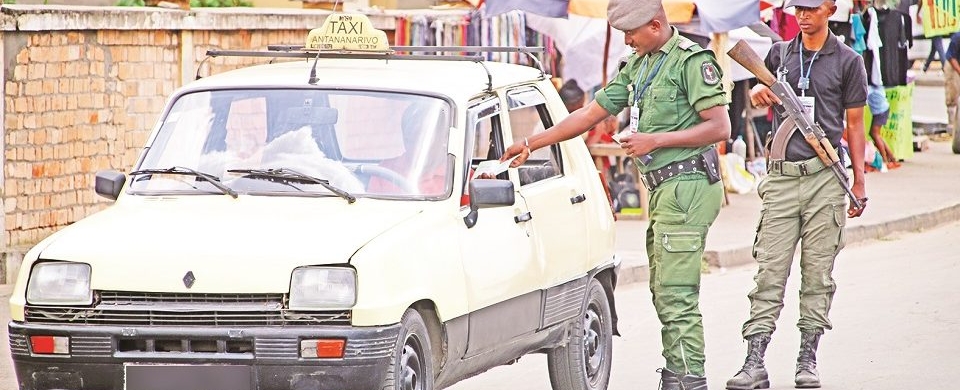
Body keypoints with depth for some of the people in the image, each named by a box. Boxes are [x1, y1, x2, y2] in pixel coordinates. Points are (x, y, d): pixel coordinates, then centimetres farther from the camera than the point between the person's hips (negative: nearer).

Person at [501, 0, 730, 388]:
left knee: (676, 293, -13)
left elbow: (720, 127, -14)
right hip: (663, 190, 9)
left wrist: (655, 141, -16)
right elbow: (591, 114, 23)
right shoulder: (637, 67, 18)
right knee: (663, 292, 8)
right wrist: (531, 144, 22)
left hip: (687, 185, -9)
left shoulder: (692, 61, -8)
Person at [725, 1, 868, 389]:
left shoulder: (847, 61, 5)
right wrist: (757, 92, 2)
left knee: (817, 273, 2)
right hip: (782, 176, 2)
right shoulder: (780, 53, 12)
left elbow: (854, 125, 8)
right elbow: (760, 90, 27)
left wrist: (859, 181, 5)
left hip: (825, 178, -2)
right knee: (769, 272, -4)